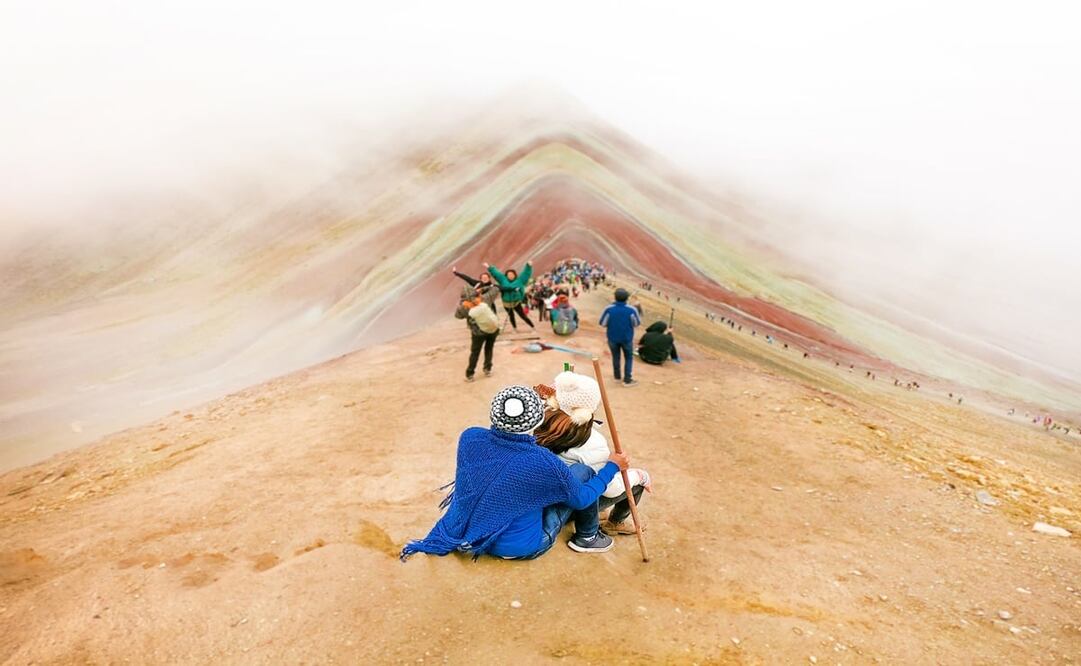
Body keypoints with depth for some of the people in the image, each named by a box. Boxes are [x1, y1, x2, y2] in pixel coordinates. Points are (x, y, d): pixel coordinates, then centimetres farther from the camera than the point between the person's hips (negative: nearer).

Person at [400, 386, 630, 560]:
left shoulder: (470, 438, -19)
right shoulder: (543, 463, -30)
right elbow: (582, 498, -10)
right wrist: (612, 466, 4)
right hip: (519, 548, -5)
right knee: (582, 472, 1)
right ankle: (587, 536, 25)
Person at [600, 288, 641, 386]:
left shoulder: (609, 309, -20)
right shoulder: (632, 310, -20)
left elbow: (603, 323, -10)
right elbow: (637, 323, -6)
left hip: (612, 338, 1)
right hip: (627, 338, -1)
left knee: (615, 357, 22)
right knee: (628, 358, 16)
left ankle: (617, 376, 35)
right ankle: (627, 380, 15)